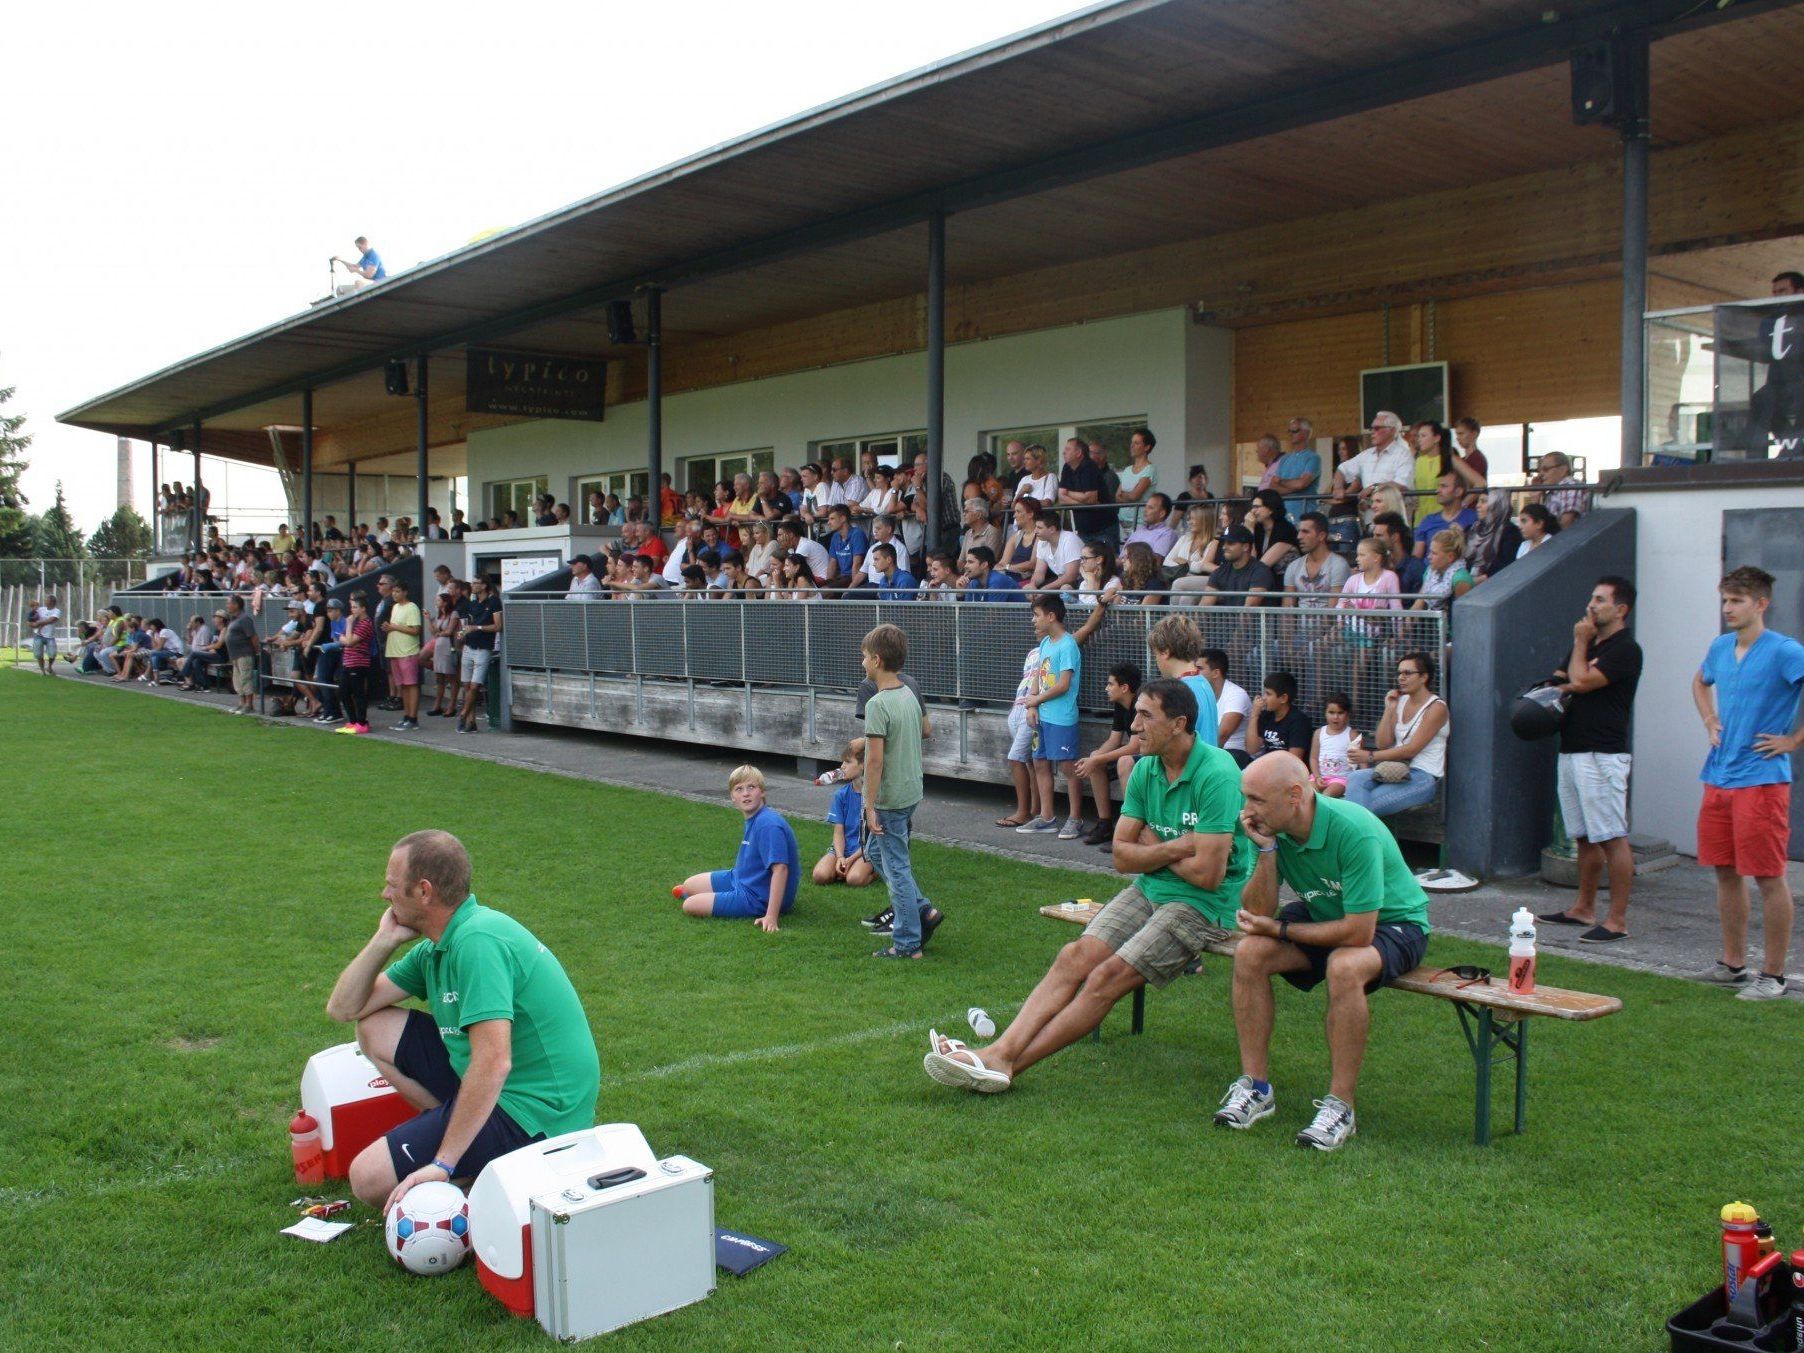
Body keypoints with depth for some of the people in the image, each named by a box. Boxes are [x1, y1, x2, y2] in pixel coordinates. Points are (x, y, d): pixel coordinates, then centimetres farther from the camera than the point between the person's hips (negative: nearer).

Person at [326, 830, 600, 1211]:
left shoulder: (477, 941, -23)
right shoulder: (439, 945, 8)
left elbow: (494, 1064, -31)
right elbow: (343, 1009, 14)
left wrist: (442, 1164, -27)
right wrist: (384, 939, 1)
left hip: (531, 1108, -10)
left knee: (368, 1177, -12)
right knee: (374, 1027, 13)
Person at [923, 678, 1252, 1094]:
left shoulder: (1217, 775, -19)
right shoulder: (1145, 769, 5)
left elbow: (1208, 874, -22)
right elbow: (1121, 854, 5)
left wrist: (1152, 845, -6)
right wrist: (1176, 847, -12)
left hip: (1203, 905, -7)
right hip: (1150, 889, 7)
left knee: (1108, 977, -19)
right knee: (1075, 957, -13)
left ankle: (1008, 1063, -19)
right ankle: (1001, 1050, -23)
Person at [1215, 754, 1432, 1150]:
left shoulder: (1355, 832, -32)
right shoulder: (1274, 828, -13)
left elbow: (1359, 932, -32)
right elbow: (1257, 913, -12)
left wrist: (1277, 930, -22)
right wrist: (1267, 851, -26)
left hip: (1391, 922, -6)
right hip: (1324, 915, 6)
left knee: (1343, 967, -37)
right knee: (1249, 953, -19)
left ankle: (1341, 1106, -23)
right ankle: (1256, 1086, -8)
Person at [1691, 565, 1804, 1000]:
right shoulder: (1720, 647, 10)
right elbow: (1700, 682, 32)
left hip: (1761, 780, -7)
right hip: (1718, 778, 7)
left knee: (1769, 878, -1)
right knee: (1725, 872, 13)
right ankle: (1733, 964, 25)